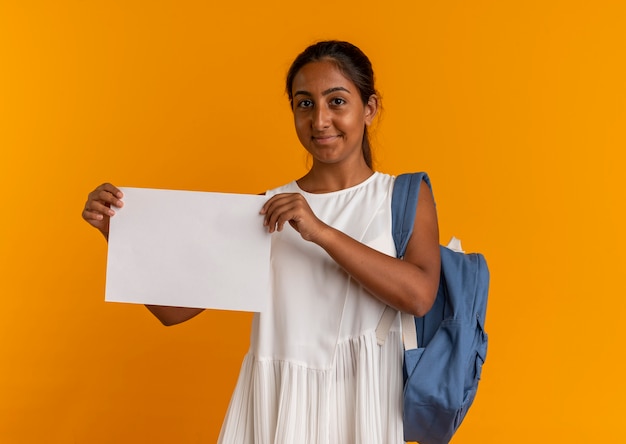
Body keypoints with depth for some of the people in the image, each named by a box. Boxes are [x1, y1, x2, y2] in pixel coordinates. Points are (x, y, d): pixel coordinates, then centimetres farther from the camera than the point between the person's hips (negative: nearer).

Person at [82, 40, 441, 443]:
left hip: (362, 404, -1)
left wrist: (321, 232, -23)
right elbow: (175, 307, 0)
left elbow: (420, 296, -18)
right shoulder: (266, 208, 3)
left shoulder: (406, 197, 0)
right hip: (273, 405, 2)